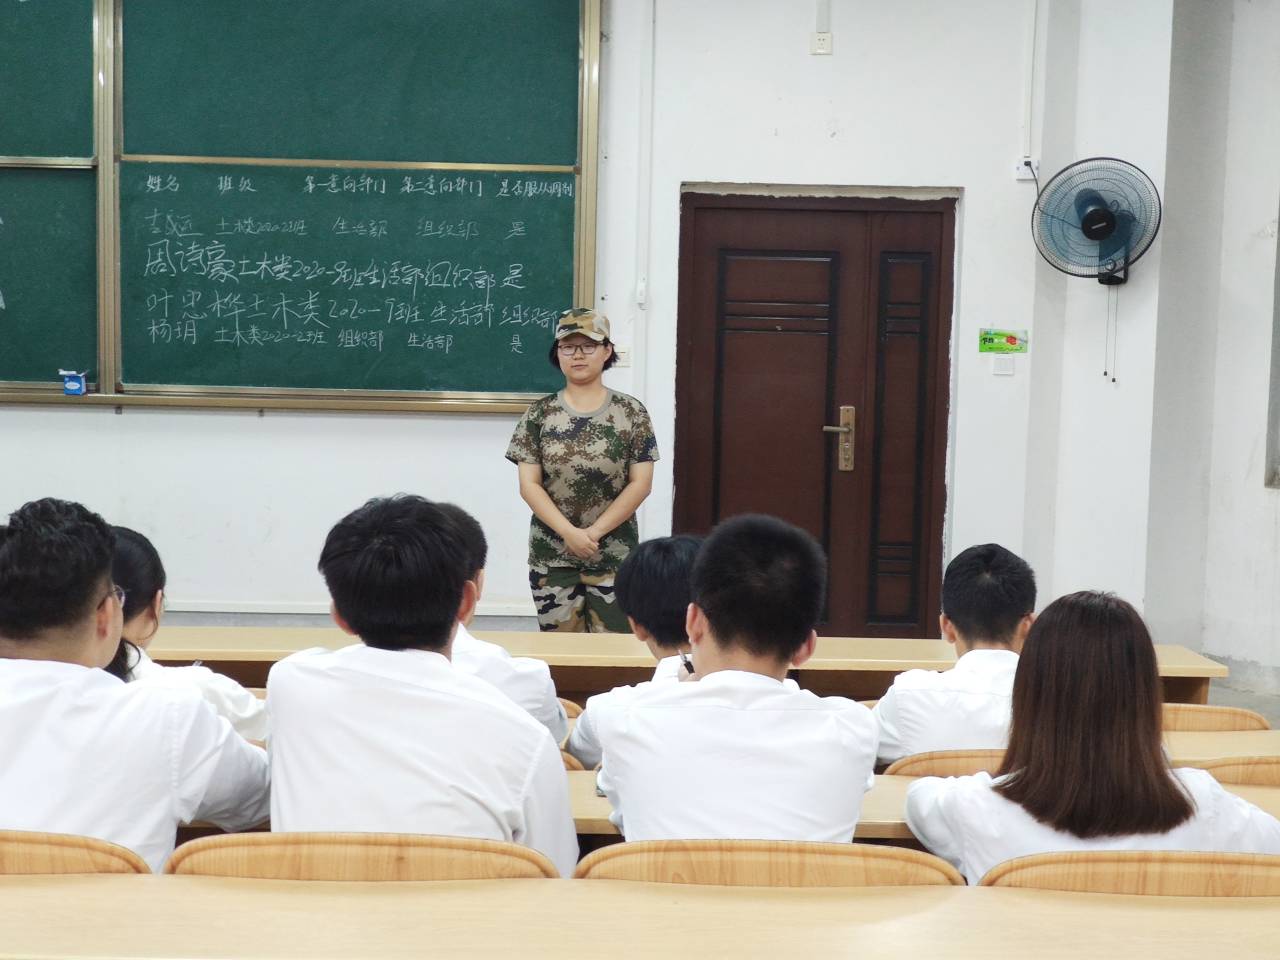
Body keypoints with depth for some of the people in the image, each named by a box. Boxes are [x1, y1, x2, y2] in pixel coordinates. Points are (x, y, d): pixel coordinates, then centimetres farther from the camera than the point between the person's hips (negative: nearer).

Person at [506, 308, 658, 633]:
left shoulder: (631, 412, 0)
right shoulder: (539, 414, 2)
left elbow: (641, 483, -4)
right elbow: (529, 485, -2)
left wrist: (595, 532, -12)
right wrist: (570, 532, -15)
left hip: (614, 555, -1)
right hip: (550, 556, 1)